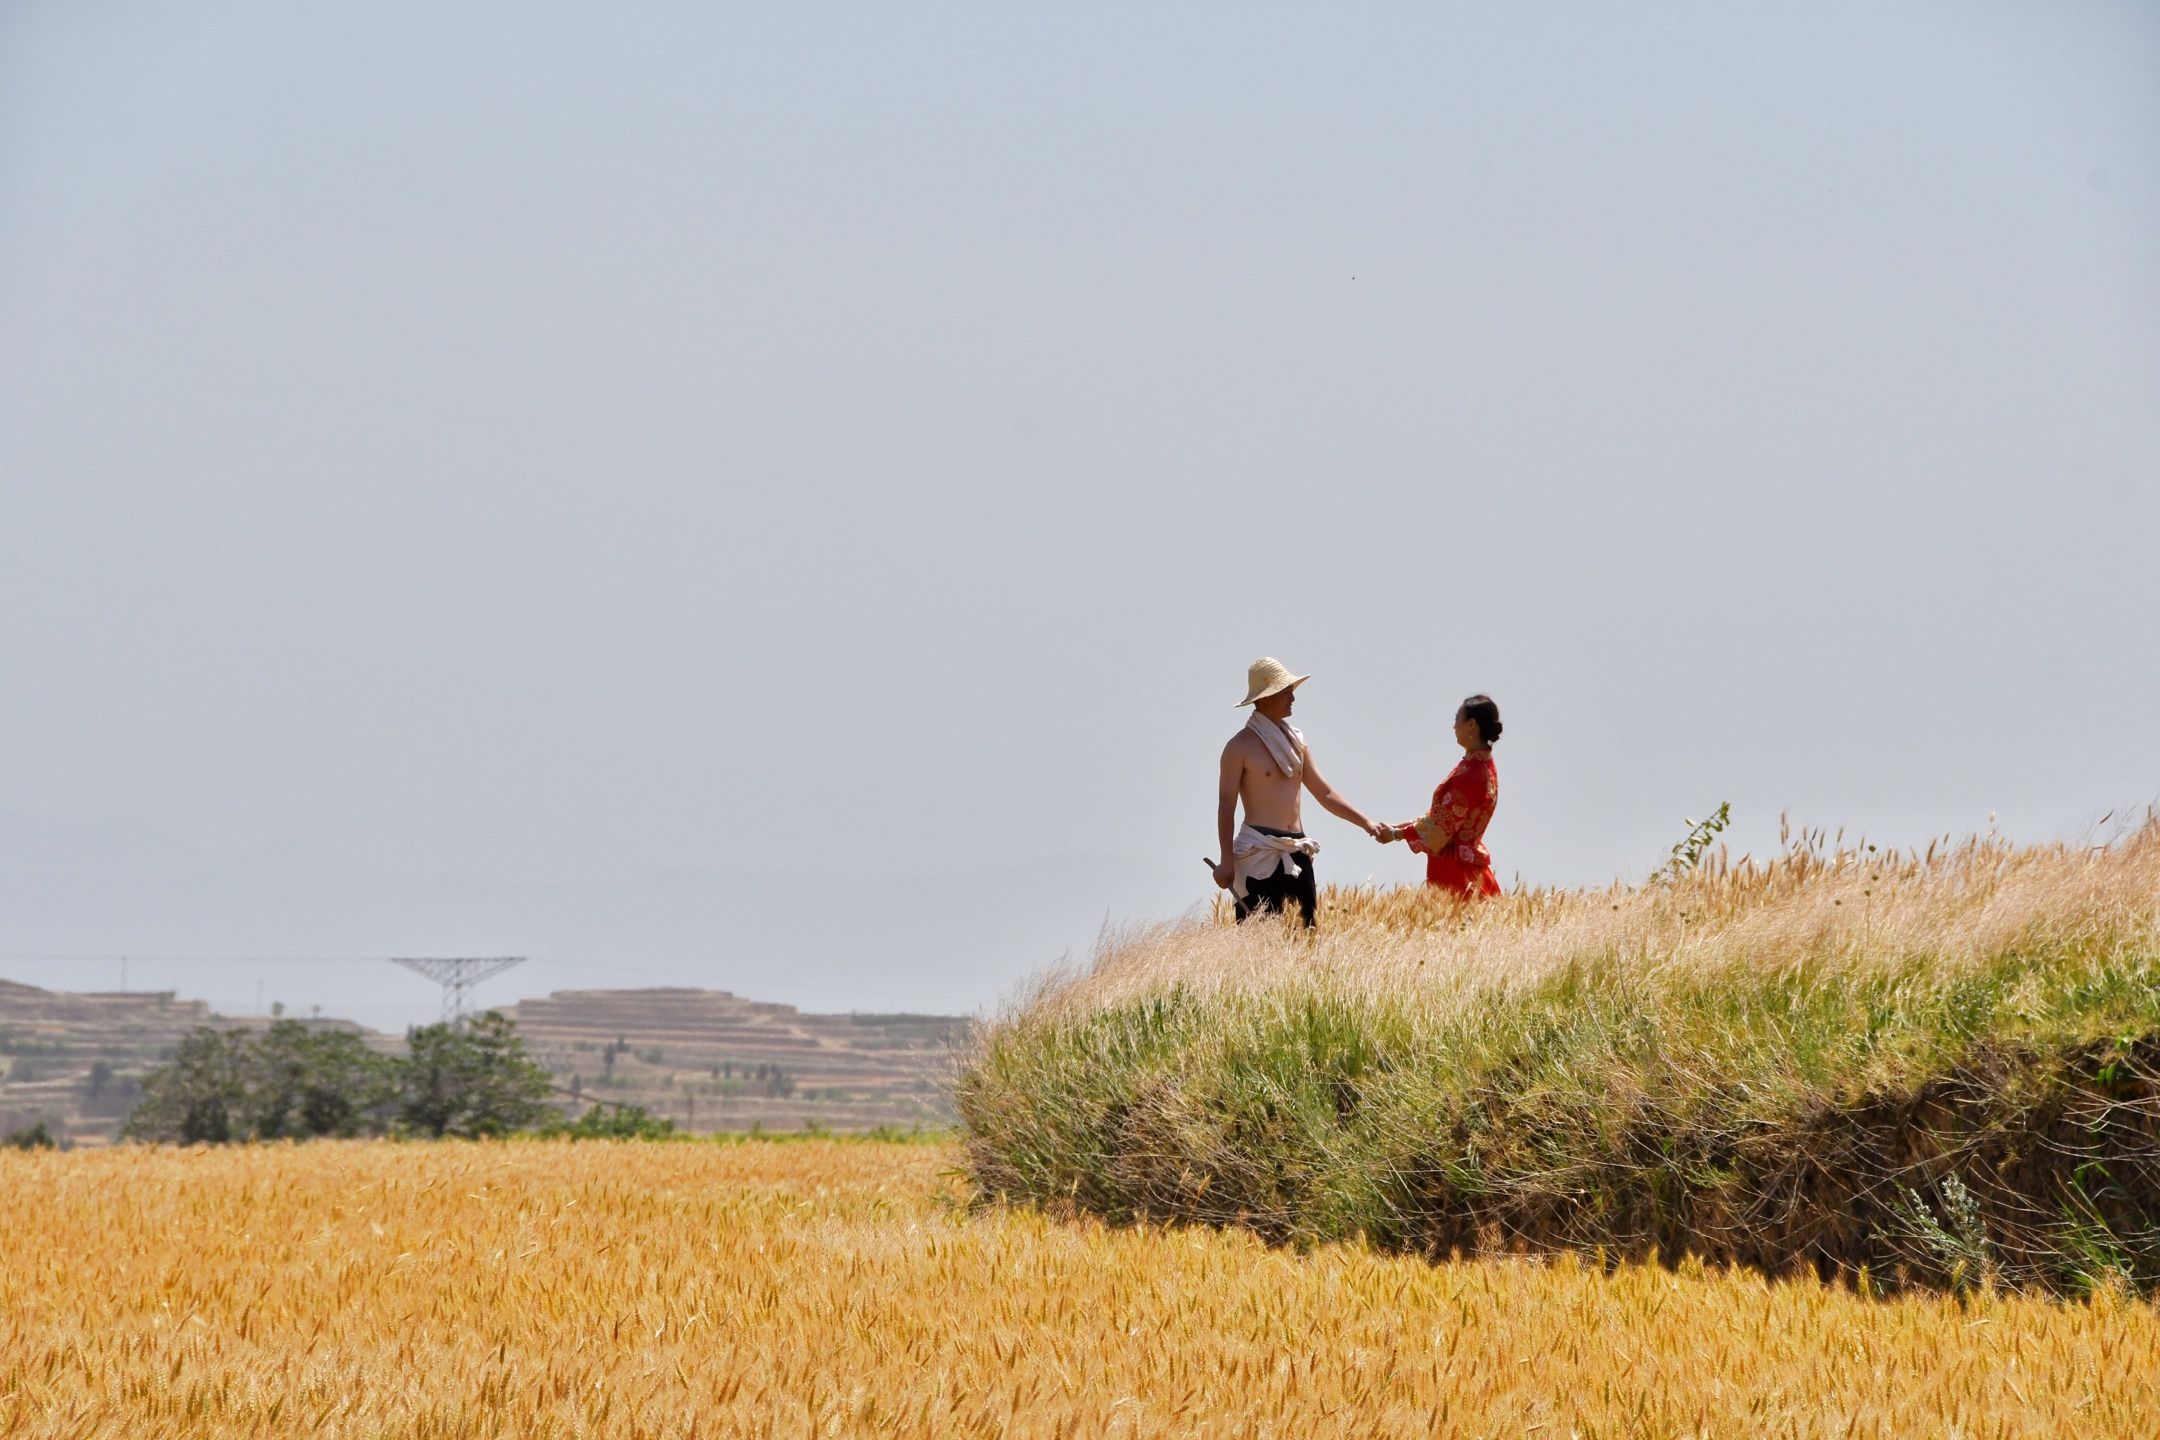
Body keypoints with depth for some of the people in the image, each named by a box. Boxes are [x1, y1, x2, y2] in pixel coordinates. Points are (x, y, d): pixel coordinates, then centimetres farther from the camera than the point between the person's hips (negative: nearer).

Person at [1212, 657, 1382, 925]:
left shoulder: (1296, 742, 15)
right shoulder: (1241, 747, -5)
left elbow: (1325, 794, 19)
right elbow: (1226, 805, -7)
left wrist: (1365, 823, 11)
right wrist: (1226, 861, -13)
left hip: (1296, 852, 7)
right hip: (1259, 853, -7)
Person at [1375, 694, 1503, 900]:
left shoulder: (1470, 775, -20)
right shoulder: (1482, 767, 11)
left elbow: (1440, 827, -16)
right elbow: (1444, 817, 17)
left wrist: (1396, 834, -4)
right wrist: (1400, 826, 14)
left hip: (1454, 870, -9)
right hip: (1467, 863, 9)